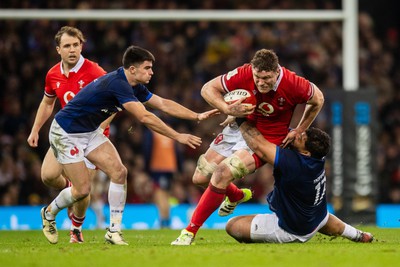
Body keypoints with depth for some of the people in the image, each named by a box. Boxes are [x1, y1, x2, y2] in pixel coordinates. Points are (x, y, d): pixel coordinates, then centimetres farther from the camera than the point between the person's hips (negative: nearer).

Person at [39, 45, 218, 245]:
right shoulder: (117, 84, -30)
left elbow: (163, 104, 7)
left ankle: (114, 231, -1)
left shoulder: (134, 86, 0)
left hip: (90, 131, 9)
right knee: (82, 190, -7)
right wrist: (178, 137, -31)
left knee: (119, 172, -6)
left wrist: (197, 116, -1)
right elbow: (145, 117, -34)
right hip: (66, 133, -9)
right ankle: (49, 213, 22)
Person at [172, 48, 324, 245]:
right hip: (239, 128, 4)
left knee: (222, 173, -25)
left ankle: (190, 231, -15)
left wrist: (298, 131, -4)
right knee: (200, 178, 7)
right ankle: (238, 195, 41)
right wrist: (227, 109, -29)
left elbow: (318, 100, -3)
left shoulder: (293, 85, -25)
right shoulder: (243, 74, -23)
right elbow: (208, 89, -12)